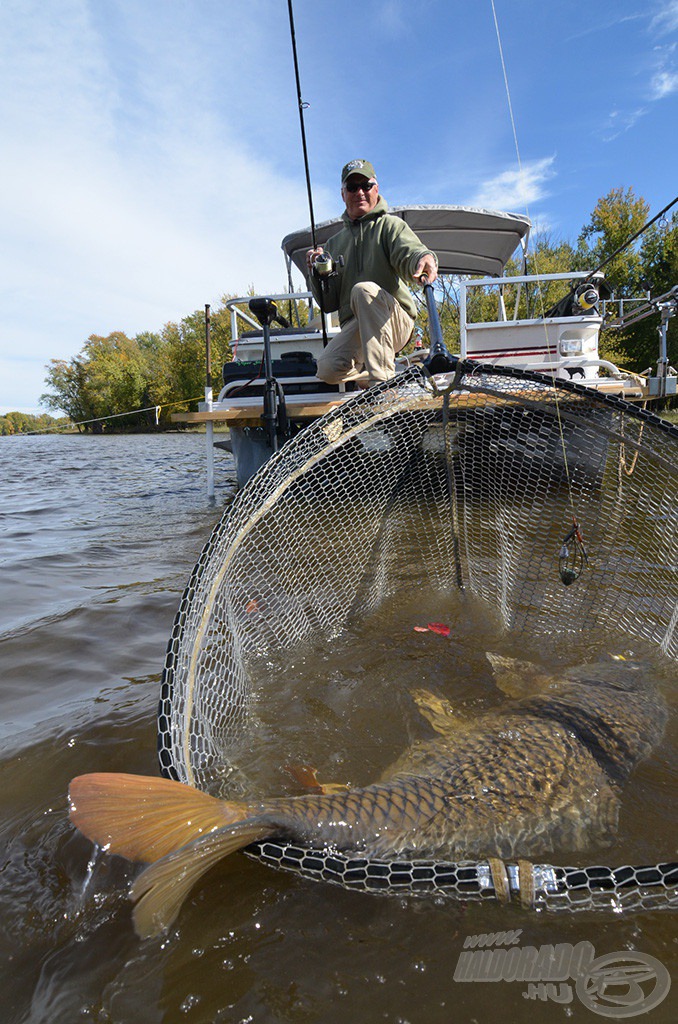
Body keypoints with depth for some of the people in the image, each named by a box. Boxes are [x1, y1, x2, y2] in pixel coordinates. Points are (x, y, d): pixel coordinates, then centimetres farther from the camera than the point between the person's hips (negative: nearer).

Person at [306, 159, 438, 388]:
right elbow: (328, 304, 15)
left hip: (394, 320, -3)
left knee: (364, 289, -34)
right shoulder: (334, 243, 22)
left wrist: (424, 258, -38)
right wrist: (318, 273, -4)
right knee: (328, 368, -26)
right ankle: (367, 374, 7)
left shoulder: (390, 225, 11)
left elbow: (409, 251, -14)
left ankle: (381, 378, -32)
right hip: (352, 327, 3)